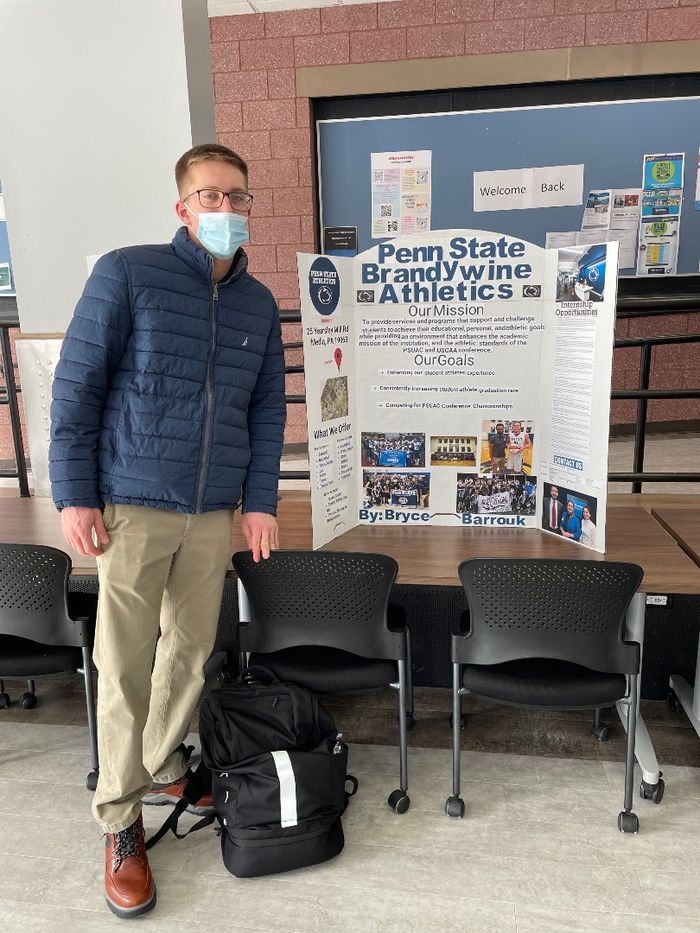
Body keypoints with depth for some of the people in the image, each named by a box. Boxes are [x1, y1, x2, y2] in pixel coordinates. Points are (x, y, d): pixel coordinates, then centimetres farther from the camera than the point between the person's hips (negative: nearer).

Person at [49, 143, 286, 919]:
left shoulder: (258, 303, 9)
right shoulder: (126, 274, -4)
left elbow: (267, 409, 11)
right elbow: (76, 386, -5)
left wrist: (260, 501, 6)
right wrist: (74, 495, -9)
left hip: (215, 514, 4)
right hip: (132, 505, -4)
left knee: (191, 651, 13)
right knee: (125, 665, 2)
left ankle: (162, 769, 36)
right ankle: (119, 822, 20)